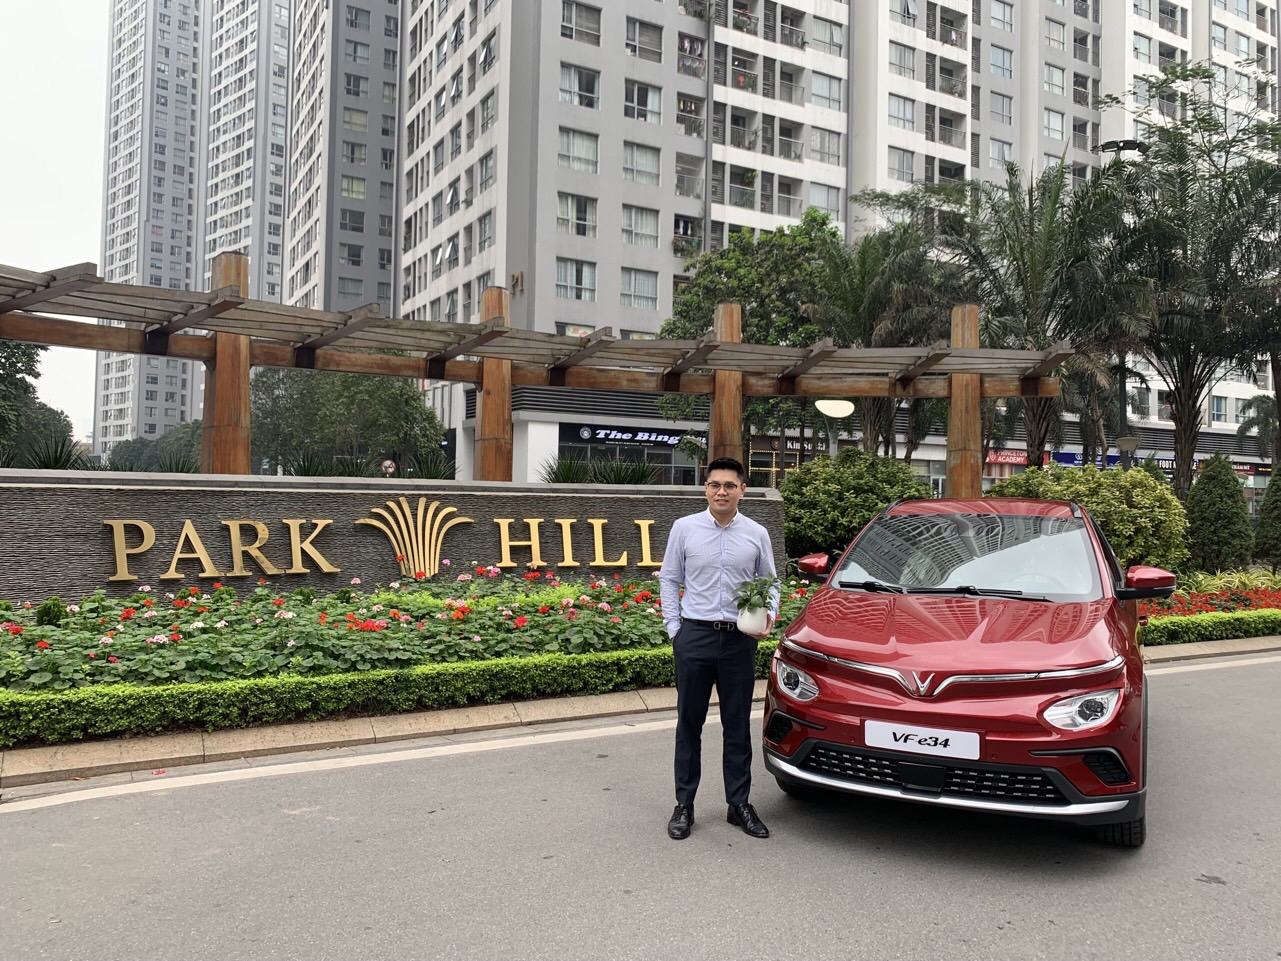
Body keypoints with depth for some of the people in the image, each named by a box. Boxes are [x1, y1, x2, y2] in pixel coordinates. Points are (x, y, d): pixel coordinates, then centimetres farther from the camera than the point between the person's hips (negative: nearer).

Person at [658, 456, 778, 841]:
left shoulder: (757, 534, 3)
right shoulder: (685, 528, 0)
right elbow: (669, 579, 6)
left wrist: (769, 615, -7)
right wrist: (673, 627, 0)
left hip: (740, 640, 1)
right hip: (695, 636, -1)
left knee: (738, 726, 8)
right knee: (689, 724, 7)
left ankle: (739, 804, 20)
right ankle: (684, 804, 18)